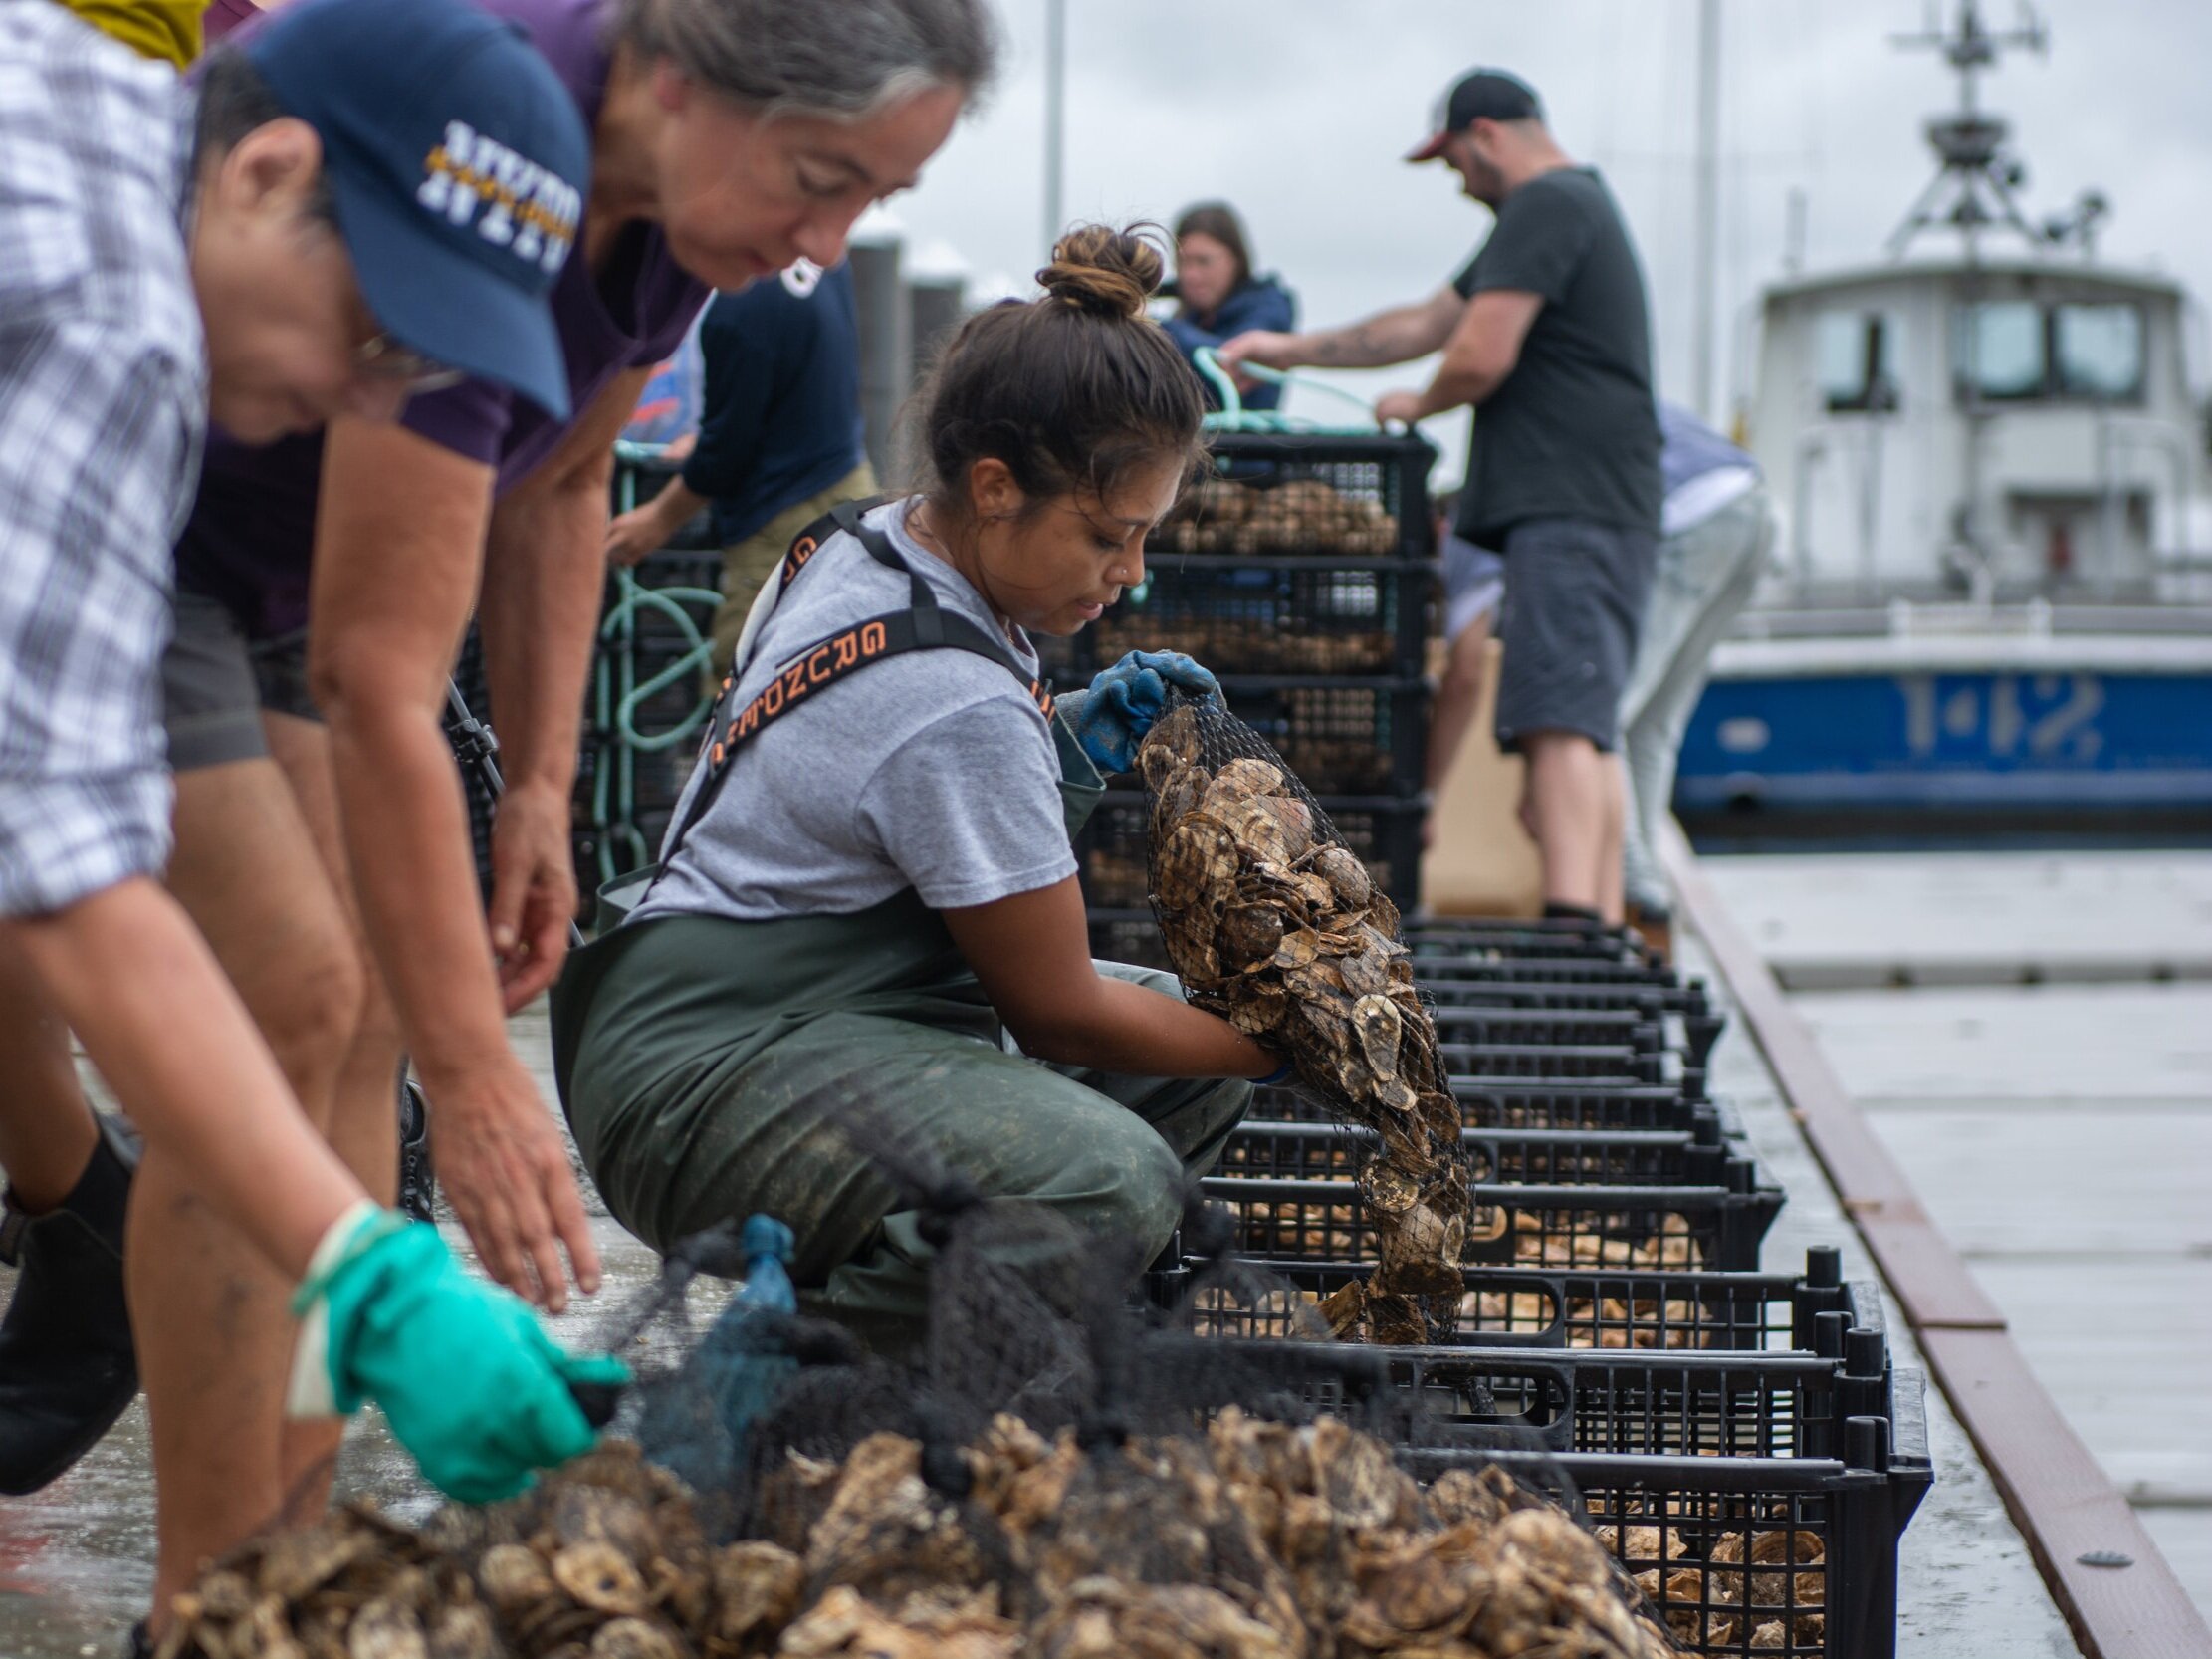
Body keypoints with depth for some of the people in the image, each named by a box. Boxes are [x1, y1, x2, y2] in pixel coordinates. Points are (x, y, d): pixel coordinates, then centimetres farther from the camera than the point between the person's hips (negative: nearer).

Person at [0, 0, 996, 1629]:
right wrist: (473, 1080, -35)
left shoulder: (675, 199, -10)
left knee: (362, 1007, 2)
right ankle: (214, 1602, -9)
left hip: (273, 537, 9)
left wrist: (542, 787, 2)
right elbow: (380, 685, -36)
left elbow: (559, 483, 8)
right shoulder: (470, 166, -37)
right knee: (287, 1000, -15)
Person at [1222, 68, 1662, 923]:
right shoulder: (1573, 206, 27)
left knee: (1559, 724, -20)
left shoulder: (1546, 206, -7)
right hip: (1587, 511, 11)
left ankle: (1569, 926, -30)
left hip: (1569, 508, -11)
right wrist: (1293, 350, 33)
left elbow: (1479, 358, -16)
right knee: (1586, 732, 8)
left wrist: (1416, 406, 6)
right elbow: (1427, 323, 32)